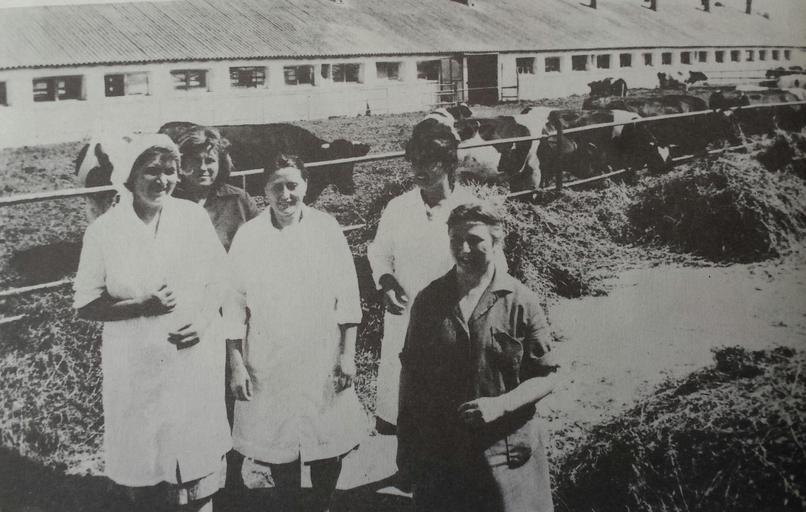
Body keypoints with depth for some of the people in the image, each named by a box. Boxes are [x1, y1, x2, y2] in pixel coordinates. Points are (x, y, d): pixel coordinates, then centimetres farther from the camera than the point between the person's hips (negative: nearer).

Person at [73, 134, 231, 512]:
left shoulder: (194, 217, -3)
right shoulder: (104, 231, -9)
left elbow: (219, 279, 7)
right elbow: (85, 304, -6)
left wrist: (205, 318, -11)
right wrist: (143, 307, -19)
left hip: (195, 360, 1)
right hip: (137, 370, -1)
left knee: (199, 464, 11)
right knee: (143, 464, 12)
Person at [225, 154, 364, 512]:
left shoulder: (327, 229, -2)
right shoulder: (248, 236, -4)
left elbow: (346, 297, 1)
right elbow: (234, 307, -1)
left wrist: (347, 354, -2)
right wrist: (236, 366, -2)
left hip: (323, 363, 1)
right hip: (268, 367, -1)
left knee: (329, 445, 8)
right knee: (280, 449, 9)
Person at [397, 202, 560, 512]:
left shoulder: (521, 302, -6)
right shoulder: (429, 300, 1)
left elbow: (546, 378, -2)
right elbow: (410, 373, 7)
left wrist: (500, 405, -17)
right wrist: (405, 446, 6)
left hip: (505, 455, -2)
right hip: (438, 455, 2)